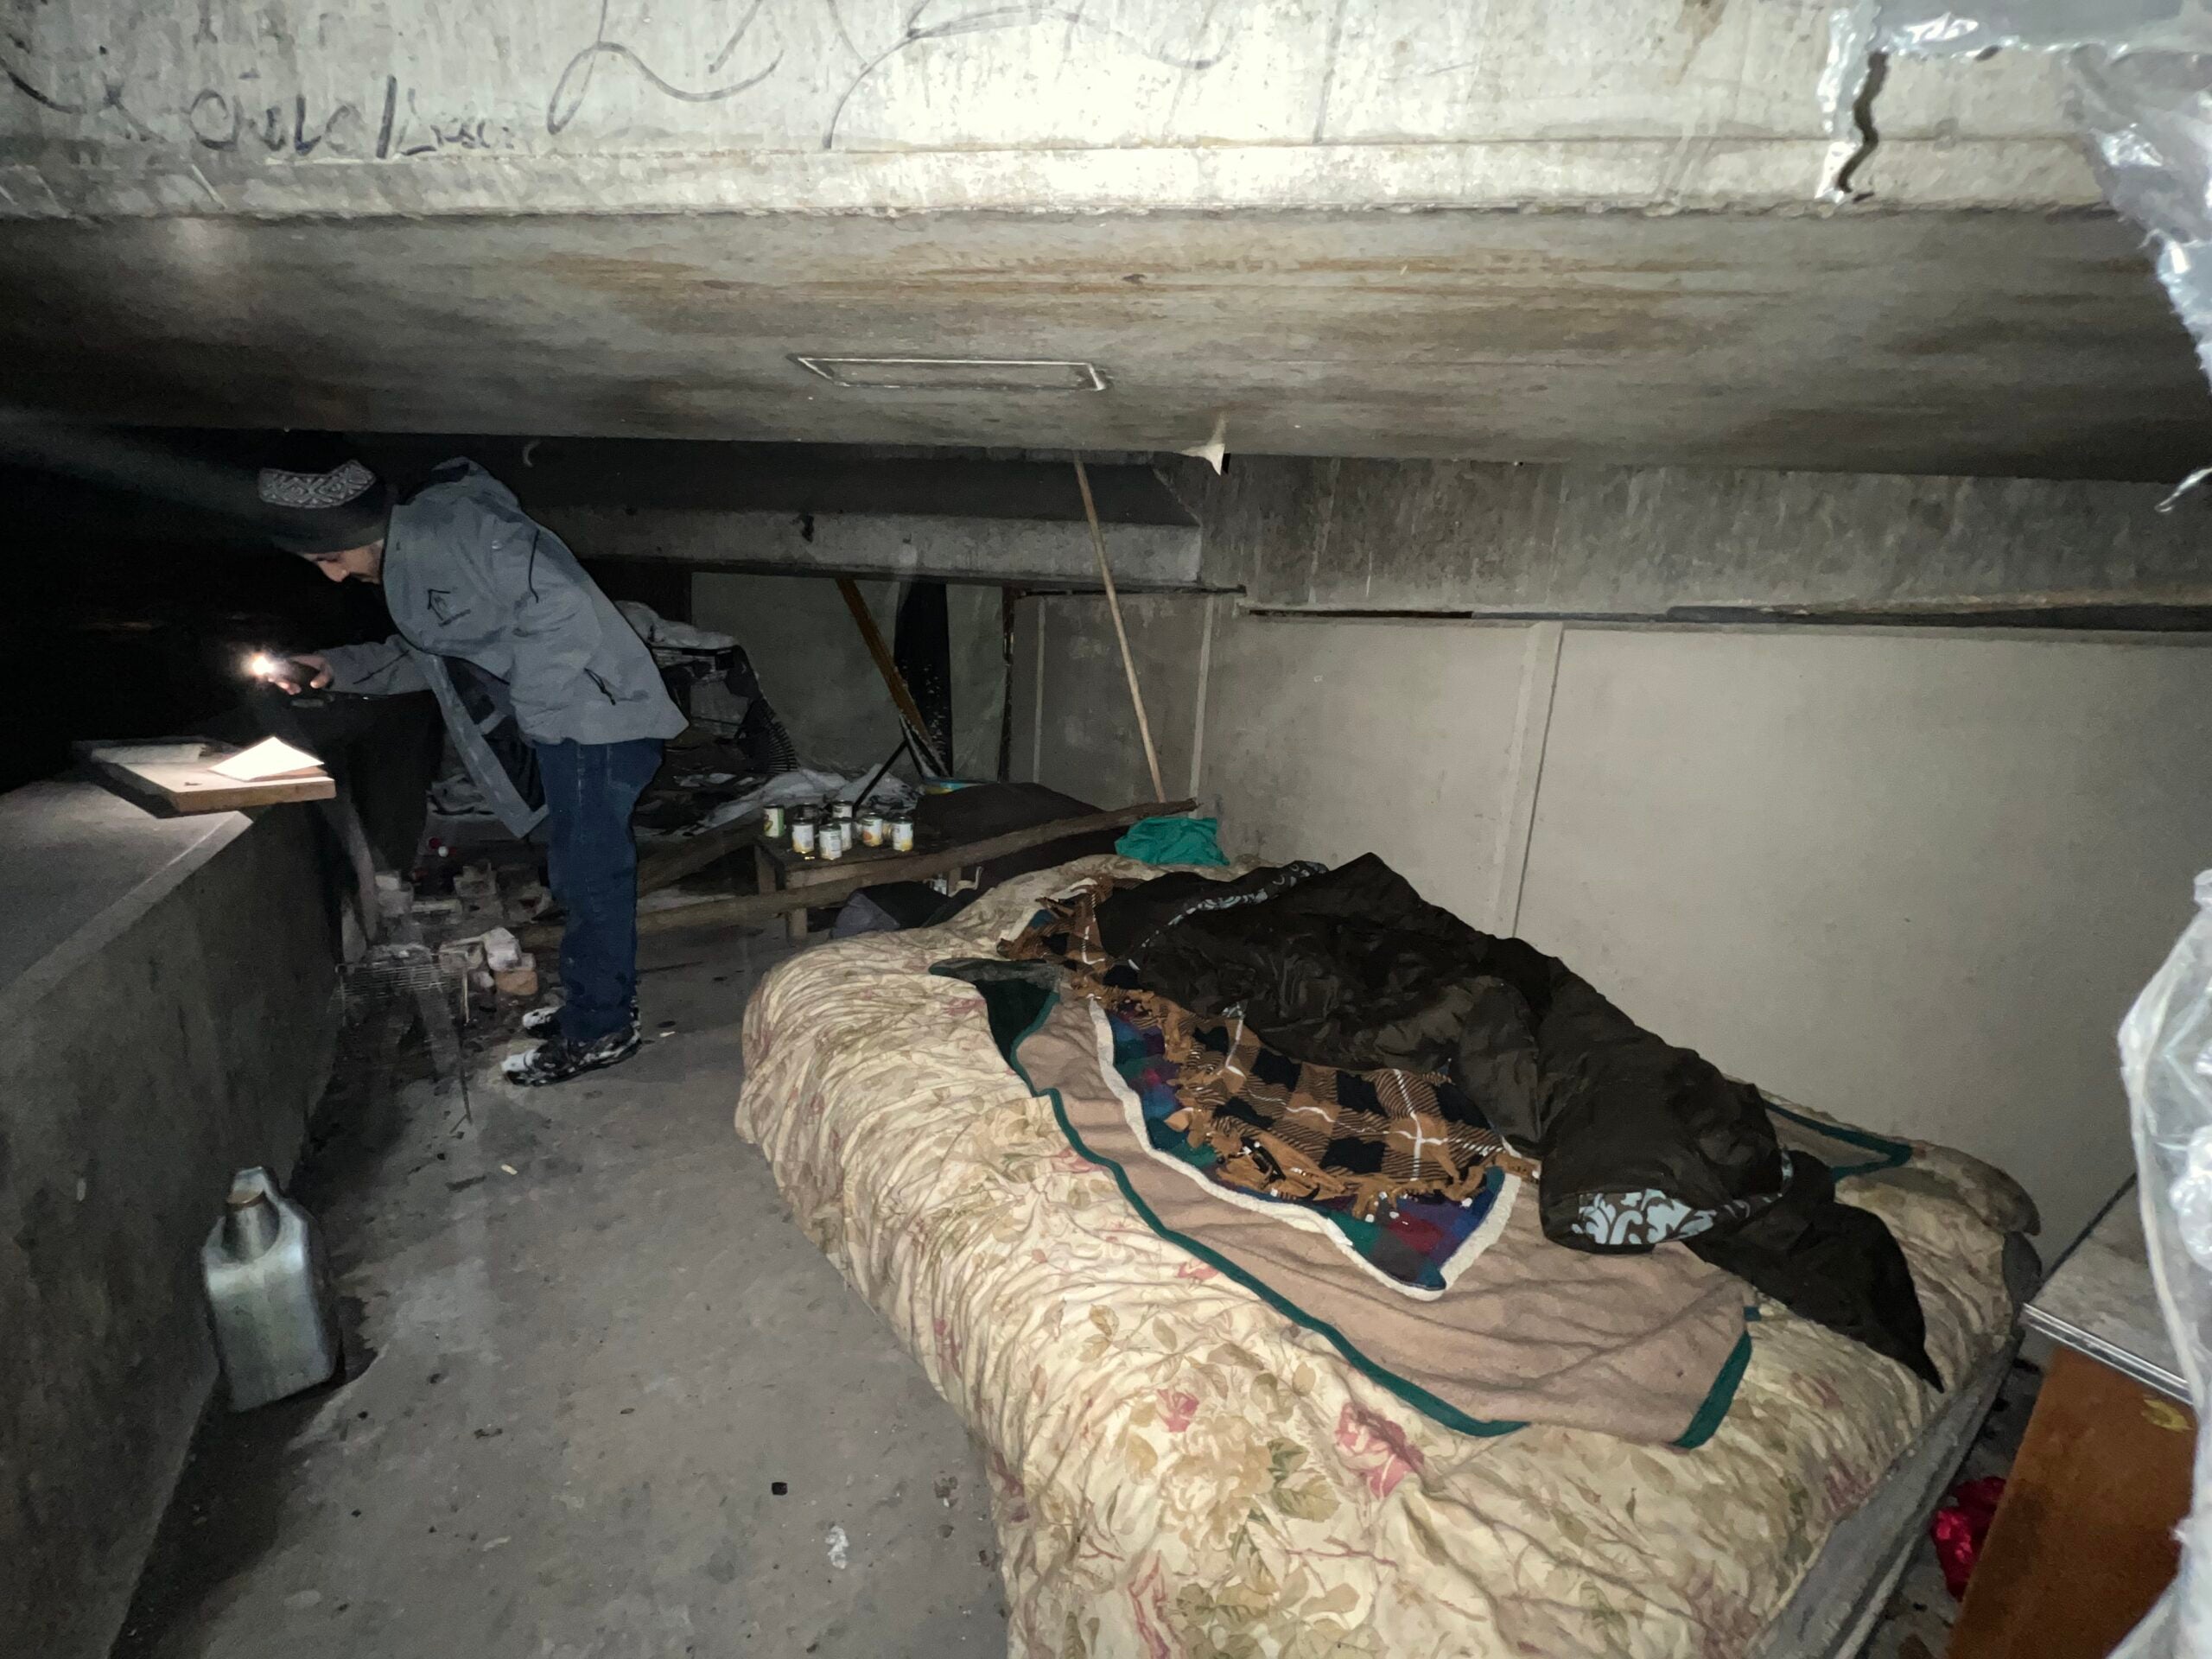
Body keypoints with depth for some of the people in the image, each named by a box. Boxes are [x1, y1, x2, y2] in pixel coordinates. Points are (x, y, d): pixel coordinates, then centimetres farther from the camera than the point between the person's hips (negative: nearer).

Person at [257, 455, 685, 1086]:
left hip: (598, 715, -10)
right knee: (588, 868, 17)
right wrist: (340, 667, 12)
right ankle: (601, 1003, 31)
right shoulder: (411, 559, 16)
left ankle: (598, 1030, 11)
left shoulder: (458, 526, -17)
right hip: (571, 718, 11)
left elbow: (562, 606, -27)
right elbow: (425, 655, 26)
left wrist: (535, 710, -18)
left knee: (586, 873, -2)